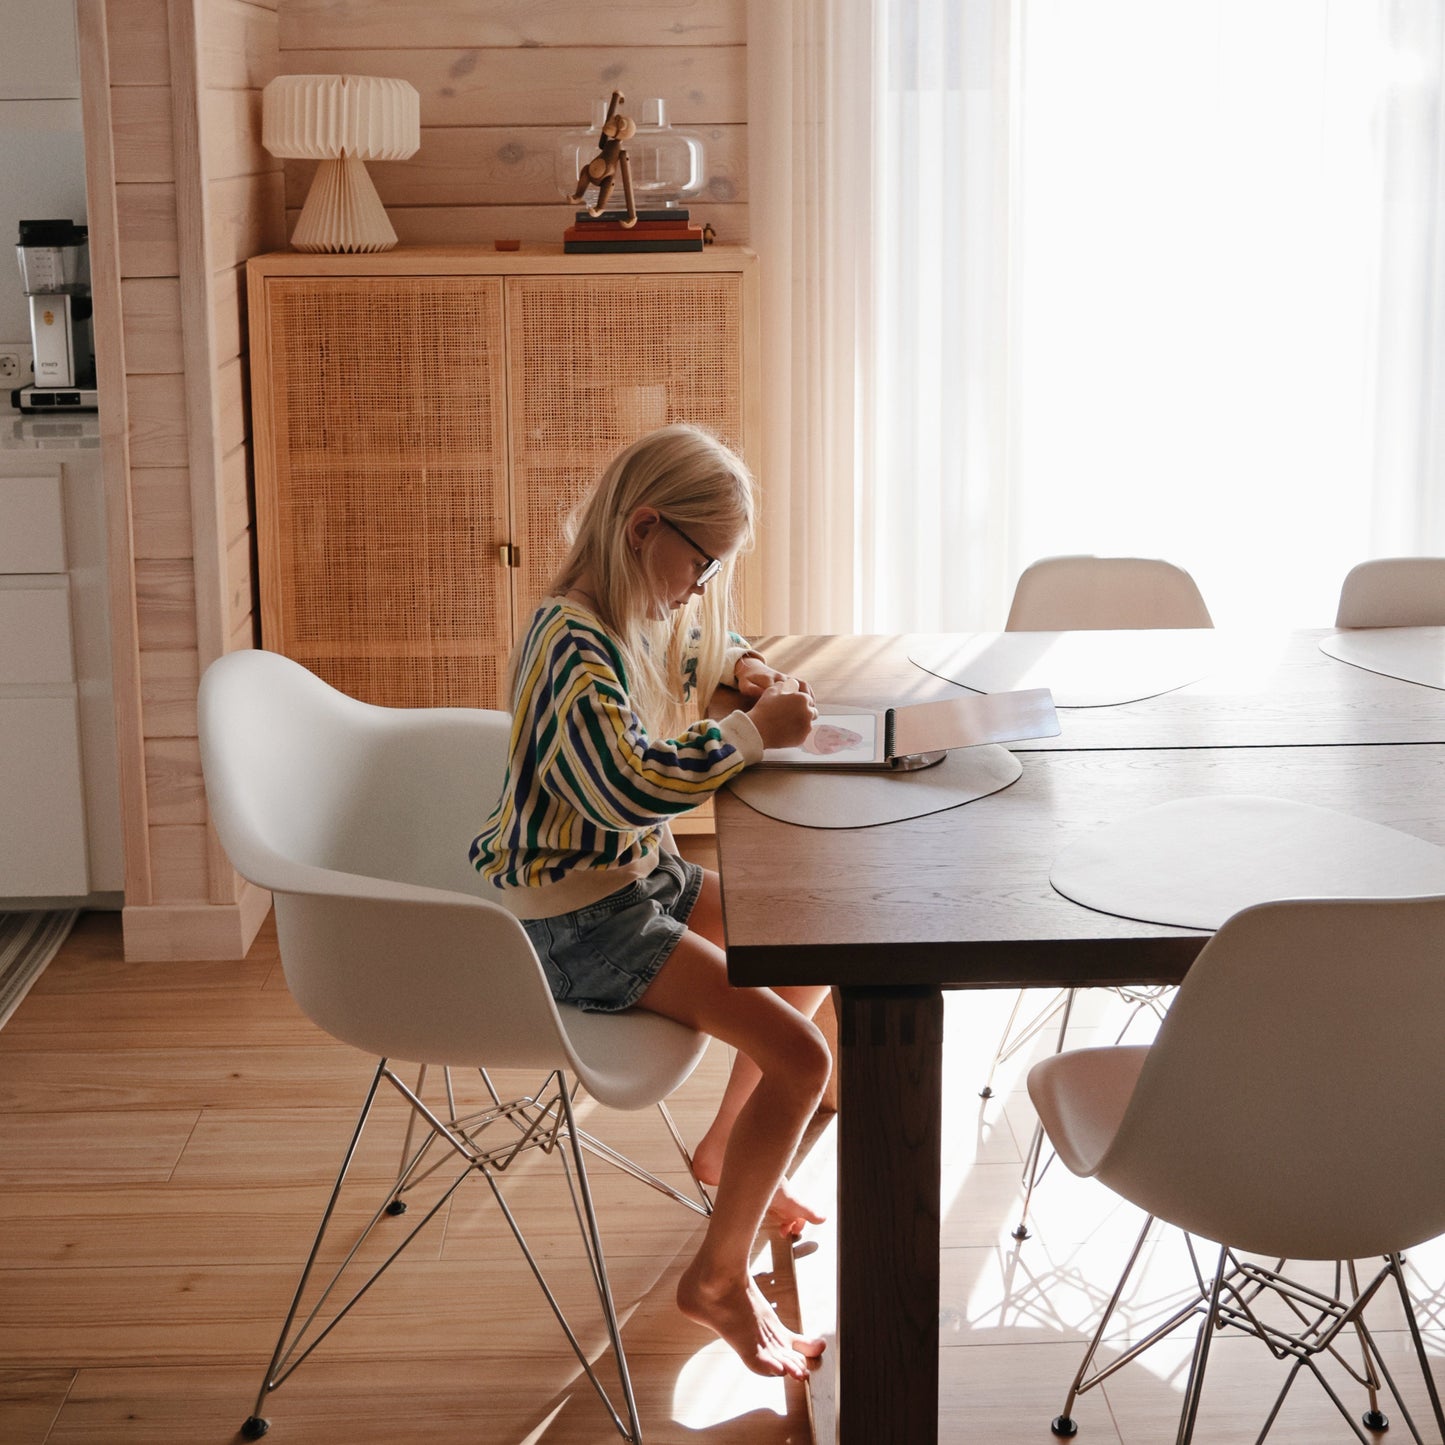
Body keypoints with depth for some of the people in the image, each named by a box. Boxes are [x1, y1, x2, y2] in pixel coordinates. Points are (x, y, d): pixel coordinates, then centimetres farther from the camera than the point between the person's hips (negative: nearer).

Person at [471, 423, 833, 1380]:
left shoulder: (656, 615, 5)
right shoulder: (574, 644, -25)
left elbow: (707, 650, 28)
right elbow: (630, 786, -35)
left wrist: (745, 670, 5)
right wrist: (754, 735, -26)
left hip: (642, 873, 10)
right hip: (573, 917, -10)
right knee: (799, 1054, -17)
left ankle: (726, 1148, 38)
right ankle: (719, 1280, 1)